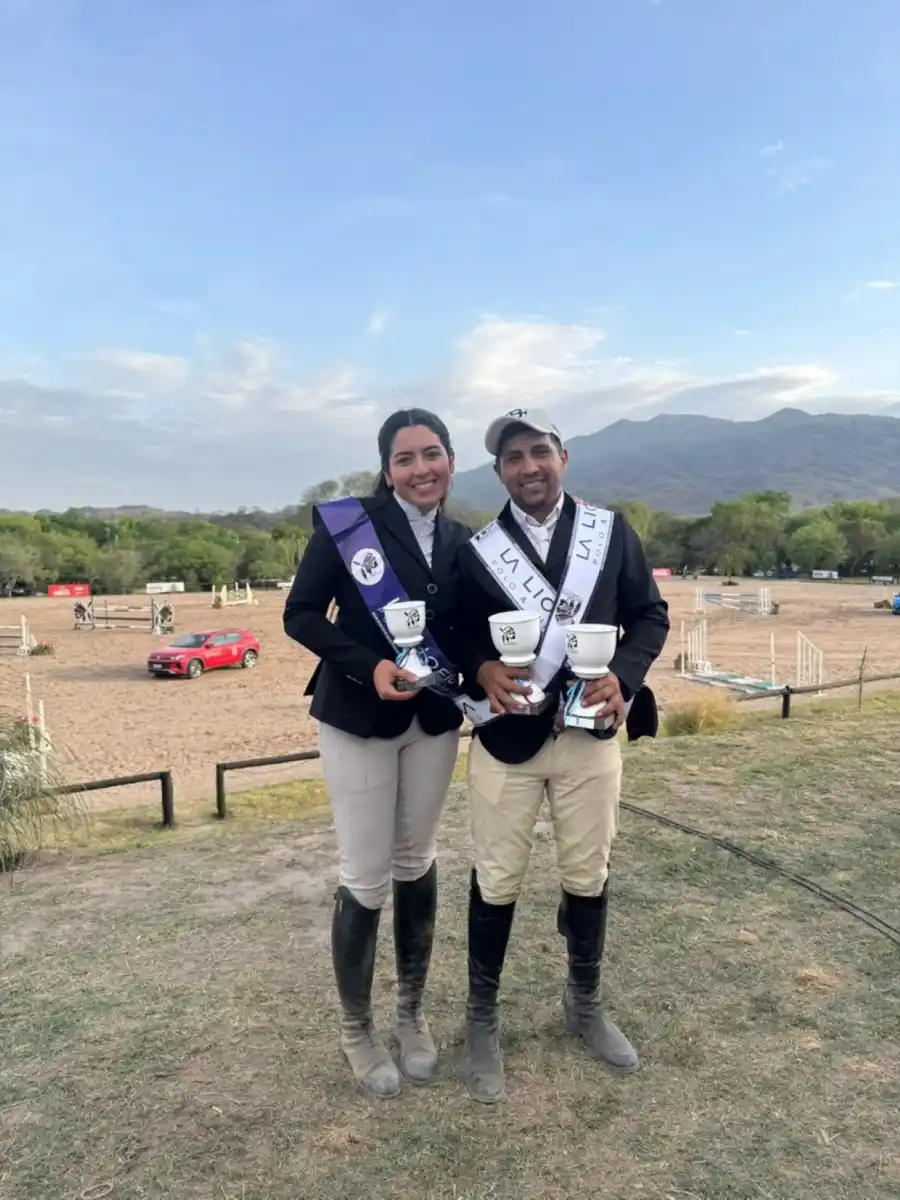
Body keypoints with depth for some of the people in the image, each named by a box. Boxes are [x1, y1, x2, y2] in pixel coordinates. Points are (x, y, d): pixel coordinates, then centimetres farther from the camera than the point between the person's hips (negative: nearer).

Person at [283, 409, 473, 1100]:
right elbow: (301, 614, -10)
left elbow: (471, 628, 9)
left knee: (416, 861, 16)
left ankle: (412, 1013, 37)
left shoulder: (464, 542, 2)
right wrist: (368, 666, -23)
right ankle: (356, 1027, 29)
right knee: (366, 876, 3)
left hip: (434, 720, 4)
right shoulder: (345, 522, -12)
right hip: (357, 718, -4)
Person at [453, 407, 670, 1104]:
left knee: (589, 874, 16)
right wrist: (483, 670, -20)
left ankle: (585, 1004, 40)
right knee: (497, 881, 9)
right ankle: (482, 1018, 32)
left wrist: (623, 677, -14)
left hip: (591, 734, 2)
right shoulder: (477, 551, -2)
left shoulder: (612, 531, 1)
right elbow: (458, 637, 2)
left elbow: (650, 614, 3)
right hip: (507, 737, -1)